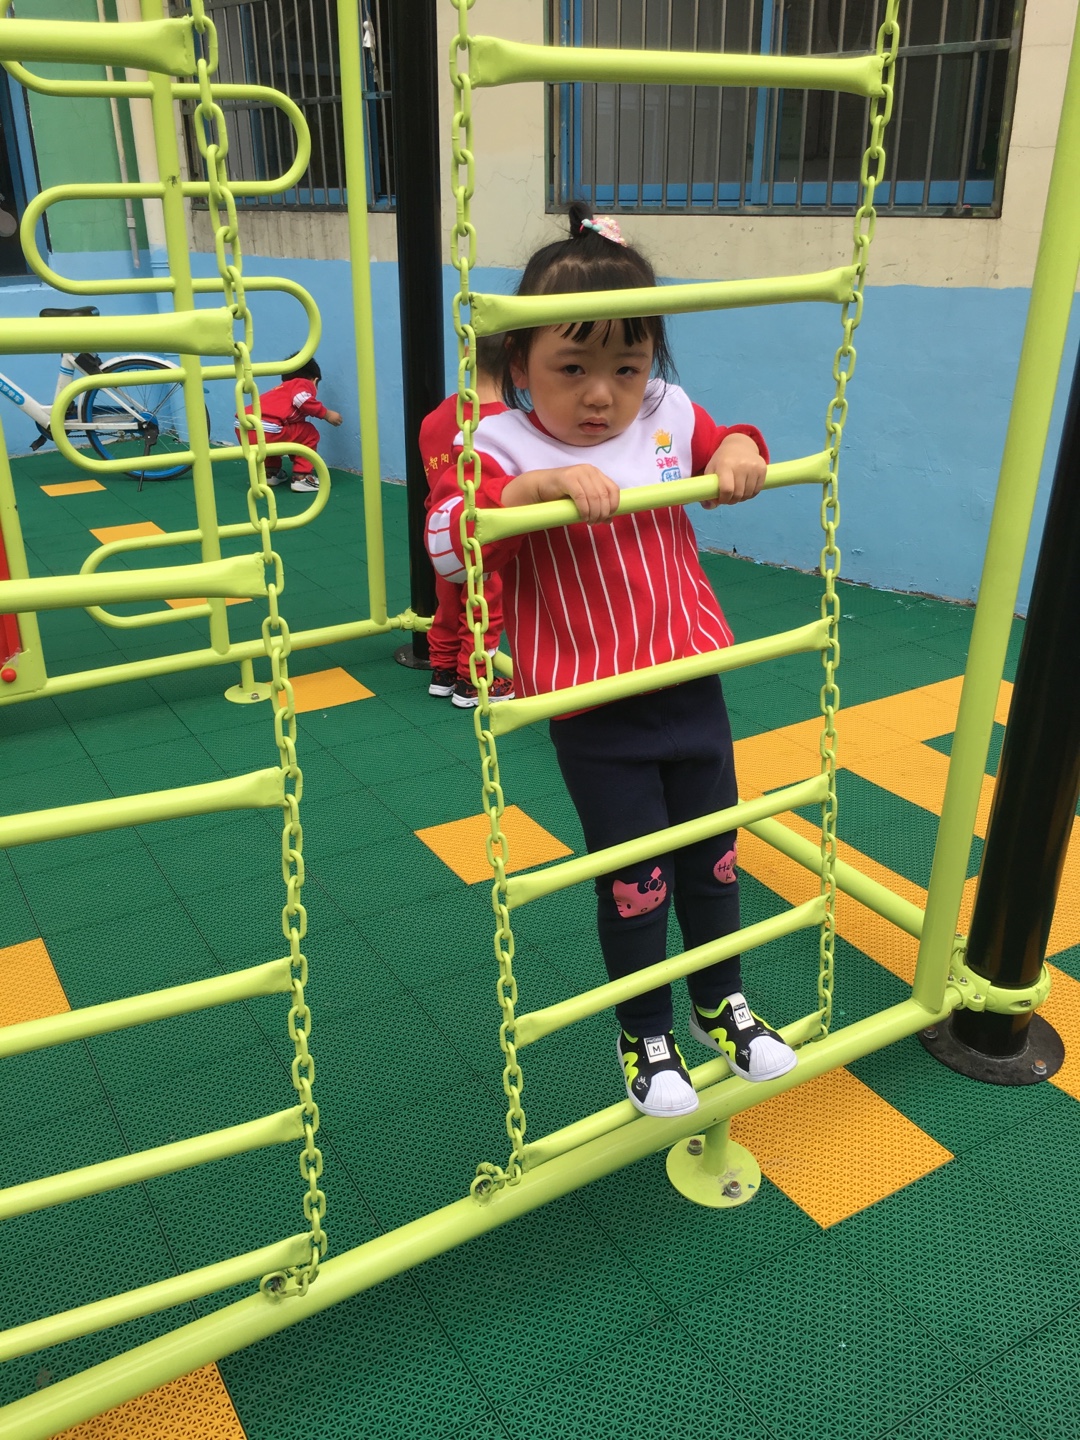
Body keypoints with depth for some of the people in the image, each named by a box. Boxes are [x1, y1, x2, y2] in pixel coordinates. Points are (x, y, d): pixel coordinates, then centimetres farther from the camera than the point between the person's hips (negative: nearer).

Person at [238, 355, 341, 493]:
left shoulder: (281, 389, 39)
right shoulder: (304, 383, 15)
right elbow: (301, 399, -10)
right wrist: (326, 414, 3)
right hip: (266, 431, -8)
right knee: (309, 433, 11)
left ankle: (269, 473, 36)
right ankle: (301, 477, 9)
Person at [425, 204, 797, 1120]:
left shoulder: (667, 419, 0)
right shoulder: (503, 448, -14)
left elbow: (724, 441, 19)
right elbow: (449, 543, -28)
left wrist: (739, 451, -5)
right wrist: (542, 482, -40)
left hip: (693, 689, 5)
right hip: (595, 716, -5)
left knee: (714, 859, 19)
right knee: (633, 881, 7)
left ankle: (722, 1004, 46)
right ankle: (645, 1039, 34)